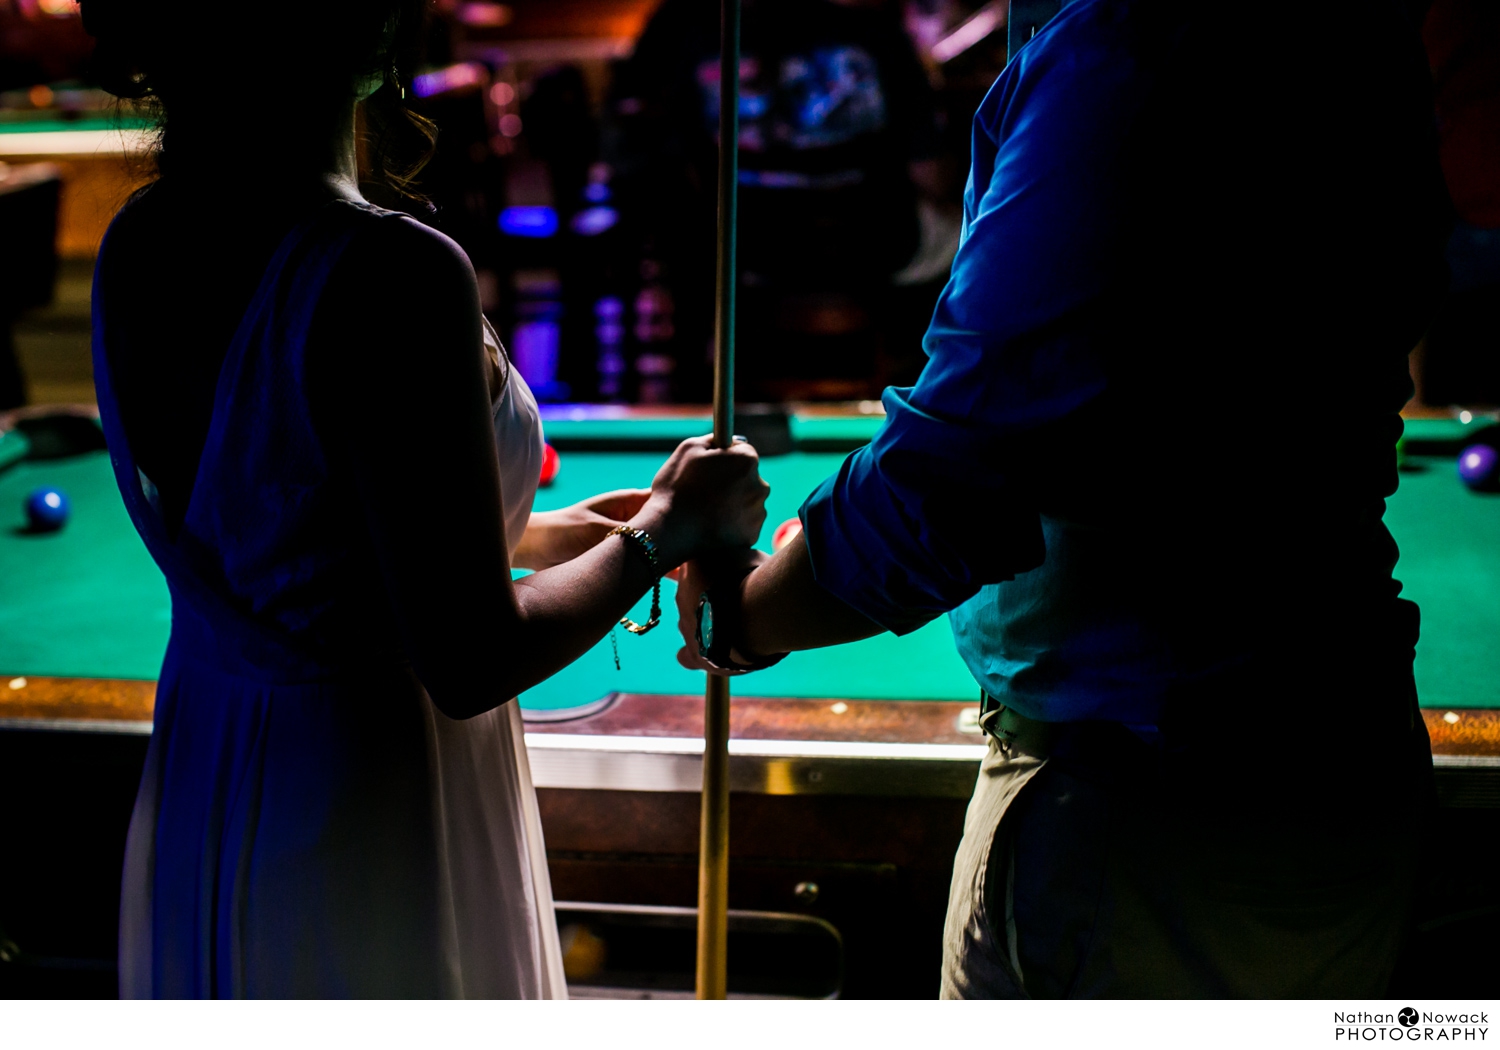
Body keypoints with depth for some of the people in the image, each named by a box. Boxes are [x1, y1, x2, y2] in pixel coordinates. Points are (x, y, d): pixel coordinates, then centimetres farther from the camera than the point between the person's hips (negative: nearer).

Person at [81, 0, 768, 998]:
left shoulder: (136, 245, -2)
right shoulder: (394, 278, -27)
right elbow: (468, 664, -23)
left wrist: (531, 535, 14)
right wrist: (665, 530, -8)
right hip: (367, 817, -7)